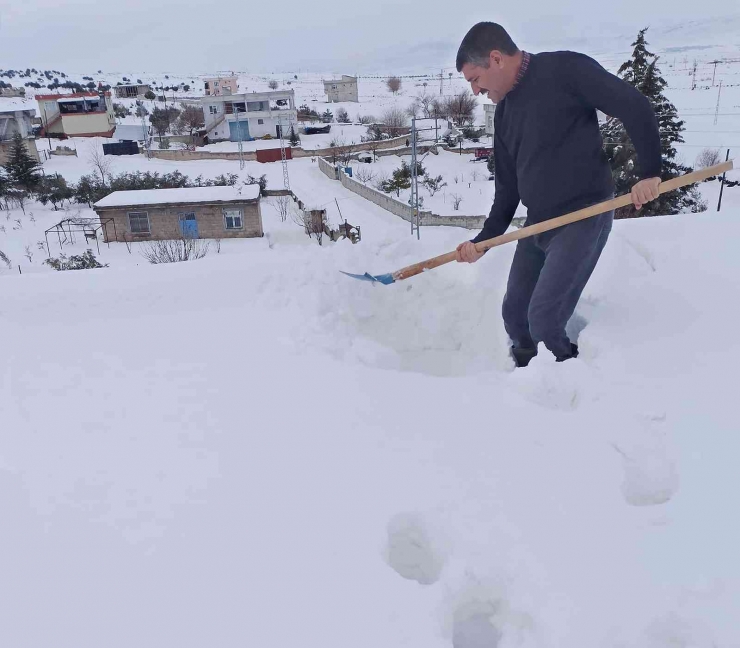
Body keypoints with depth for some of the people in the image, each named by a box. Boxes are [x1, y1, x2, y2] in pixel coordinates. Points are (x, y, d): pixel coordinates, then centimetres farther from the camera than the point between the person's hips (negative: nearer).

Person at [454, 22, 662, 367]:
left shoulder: (564, 69, -11)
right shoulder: (504, 113, 12)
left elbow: (636, 108, -11)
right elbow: (507, 188, 13)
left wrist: (650, 172, -14)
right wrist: (483, 240, 3)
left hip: (584, 216, -8)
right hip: (538, 223, 8)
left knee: (544, 318, -15)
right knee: (514, 313, 9)